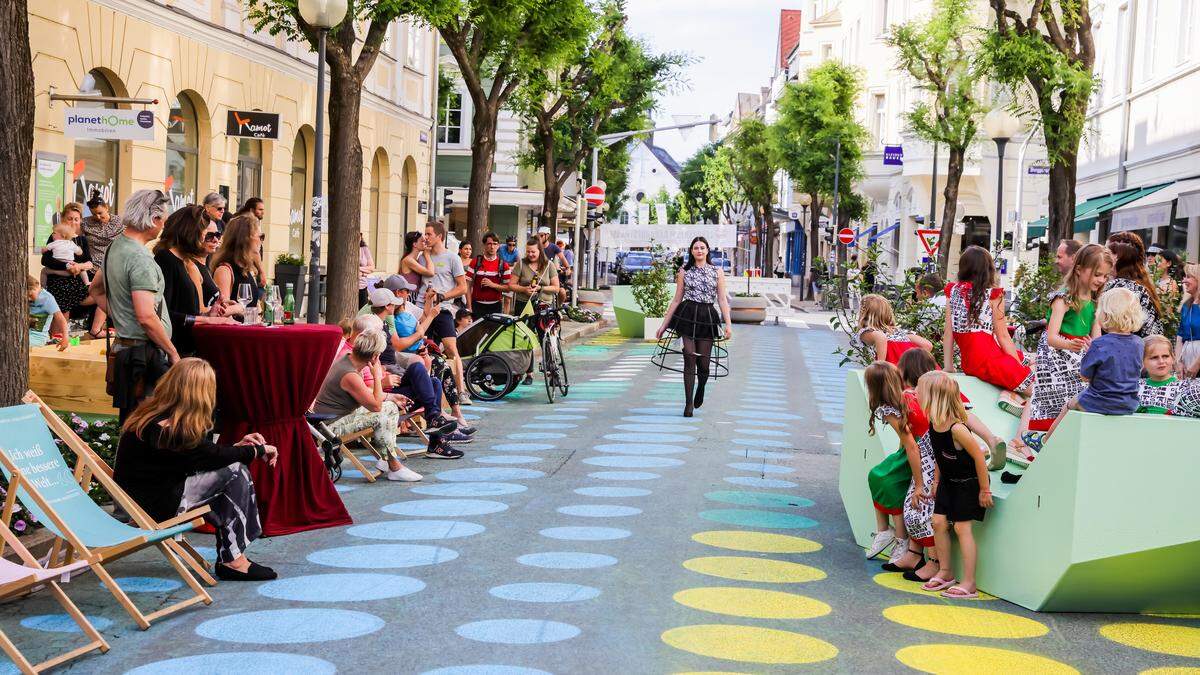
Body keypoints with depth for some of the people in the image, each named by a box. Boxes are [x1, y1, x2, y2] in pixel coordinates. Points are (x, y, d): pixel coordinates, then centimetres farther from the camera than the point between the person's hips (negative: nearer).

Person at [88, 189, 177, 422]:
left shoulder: (115, 247, 12)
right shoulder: (140, 258, -18)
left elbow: (96, 290, 28)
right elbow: (146, 317, -23)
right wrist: (173, 353, -13)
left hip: (123, 348, 10)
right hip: (146, 354, -10)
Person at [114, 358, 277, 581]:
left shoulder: (152, 414, 5)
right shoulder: (169, 431, -23)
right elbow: (211, 456, -14)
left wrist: (237, 446, 11)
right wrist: (259, 451, -1)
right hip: (155, 506, -10)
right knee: (234, 472, -11)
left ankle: (229, 557, 5)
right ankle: (233, 560, -4)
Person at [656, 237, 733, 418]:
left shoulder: (717, 272, 9)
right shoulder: (684, 272, 8)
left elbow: (722, 299, 6)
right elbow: (676, 300, 11)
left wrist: (728, 324, -5)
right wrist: (664, 324, 8)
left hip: (707, 318, 1)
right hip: (687, 316, -1)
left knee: (703, 363, 1)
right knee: (690, 360, -8)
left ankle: (700, 389, 34)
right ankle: (689, 403, -3)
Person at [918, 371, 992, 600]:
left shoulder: (957, 429, -32)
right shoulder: (933, 424, -7)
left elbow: (979, 457, -25)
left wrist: (985, 490, -18)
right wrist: (936, 480, 13)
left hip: (969, 482, -8)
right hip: (948, 480, 8)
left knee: (962, 528, -7)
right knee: (938, 522, 5)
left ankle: (969, 583, -1)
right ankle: (945, 572, 19)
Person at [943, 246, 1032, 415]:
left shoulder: (953, 291, 9)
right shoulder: (992, 294, -3)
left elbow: (948, 332, 8)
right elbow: (1003, 337, -1)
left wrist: (948, 368, 13)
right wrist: (1020, 369, 8)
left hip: (966, 363, 6)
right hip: (988, 360, -6)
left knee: (1024, 358, 19)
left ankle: (1010, 392, -5)